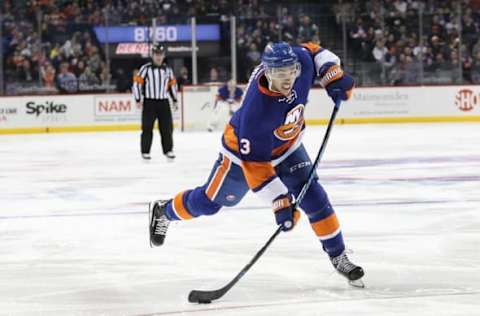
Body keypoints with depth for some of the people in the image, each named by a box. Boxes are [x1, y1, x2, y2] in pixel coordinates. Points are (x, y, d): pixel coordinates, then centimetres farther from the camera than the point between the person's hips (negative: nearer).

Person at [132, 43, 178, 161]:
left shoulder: (167, 69, 8)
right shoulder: (146, 68, -6)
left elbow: (173, 84, 18)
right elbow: (136, 83, -6)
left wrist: (174, 100, 19)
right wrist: (138, 100, -9)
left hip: (164, 102, 3)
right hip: (149, 103, -3)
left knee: (167, 127, 2)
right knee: (147, 127, -2)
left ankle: (168, 150, 12)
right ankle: (145, 152, 5)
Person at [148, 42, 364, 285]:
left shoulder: (300, 60, -30)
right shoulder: (257, 109, -44)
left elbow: (312, 51, -2)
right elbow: (254, 163, -38)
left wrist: (334, 75, -16)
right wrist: (279, 201, -40)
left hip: (287, 145, 4)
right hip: (244, 149, -4)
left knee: (313, 196, -10)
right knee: (209, 201, 13)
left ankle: (338, 256, 4)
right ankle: (163, 211, 43)